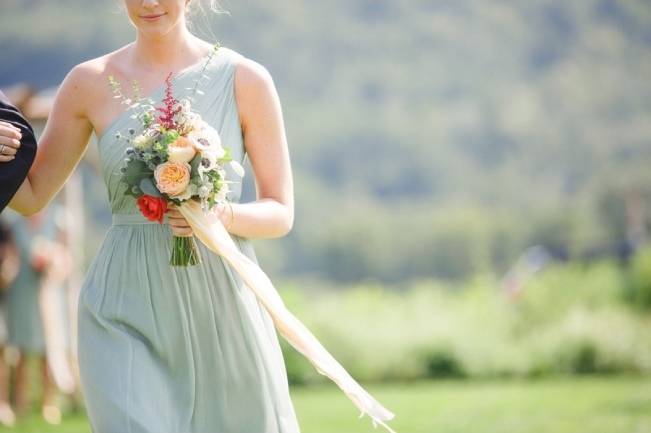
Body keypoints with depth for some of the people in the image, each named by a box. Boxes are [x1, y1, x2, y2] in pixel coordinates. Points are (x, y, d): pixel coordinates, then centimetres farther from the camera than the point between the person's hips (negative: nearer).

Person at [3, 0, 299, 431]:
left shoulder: (245, 80, 0)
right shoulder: (89, 83, 4)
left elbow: (281, 213, 3)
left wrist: (222, 216, -17)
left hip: (220, 311, 0)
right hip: (125, 314, 0)